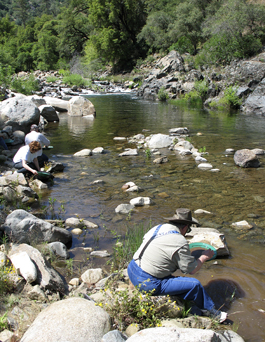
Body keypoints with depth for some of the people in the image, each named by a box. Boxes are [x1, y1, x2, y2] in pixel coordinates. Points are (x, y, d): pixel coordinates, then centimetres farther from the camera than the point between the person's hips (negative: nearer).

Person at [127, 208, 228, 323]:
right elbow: (192, 269, -7)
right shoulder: (180, 242, -16)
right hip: (148, 283, -9)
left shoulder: (158, 227, 7)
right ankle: (210, 311, 21)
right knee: (195, 285, -3)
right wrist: (204, 257, 10)